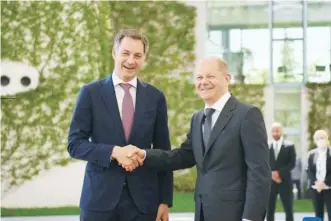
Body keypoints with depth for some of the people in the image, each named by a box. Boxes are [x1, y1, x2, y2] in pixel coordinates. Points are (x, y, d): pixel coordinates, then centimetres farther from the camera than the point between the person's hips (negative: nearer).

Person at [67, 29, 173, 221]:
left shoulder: (155, 97, 7)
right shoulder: (91, 92, 1)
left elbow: (163, 152, 9)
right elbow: (75, 144, -2)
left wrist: (165, 200, 4)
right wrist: (113, 152, -18)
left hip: (143, 200, 2)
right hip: (100, 198, -2)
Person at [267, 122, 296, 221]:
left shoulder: (289, 146, 2)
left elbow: (292, 163, -4)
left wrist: (279, 173, -13)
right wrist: (272, 174, -11)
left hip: (285, 181, -1)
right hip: (270, 181, 1)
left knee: (288, 210, 1)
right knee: (269, 210, 2)